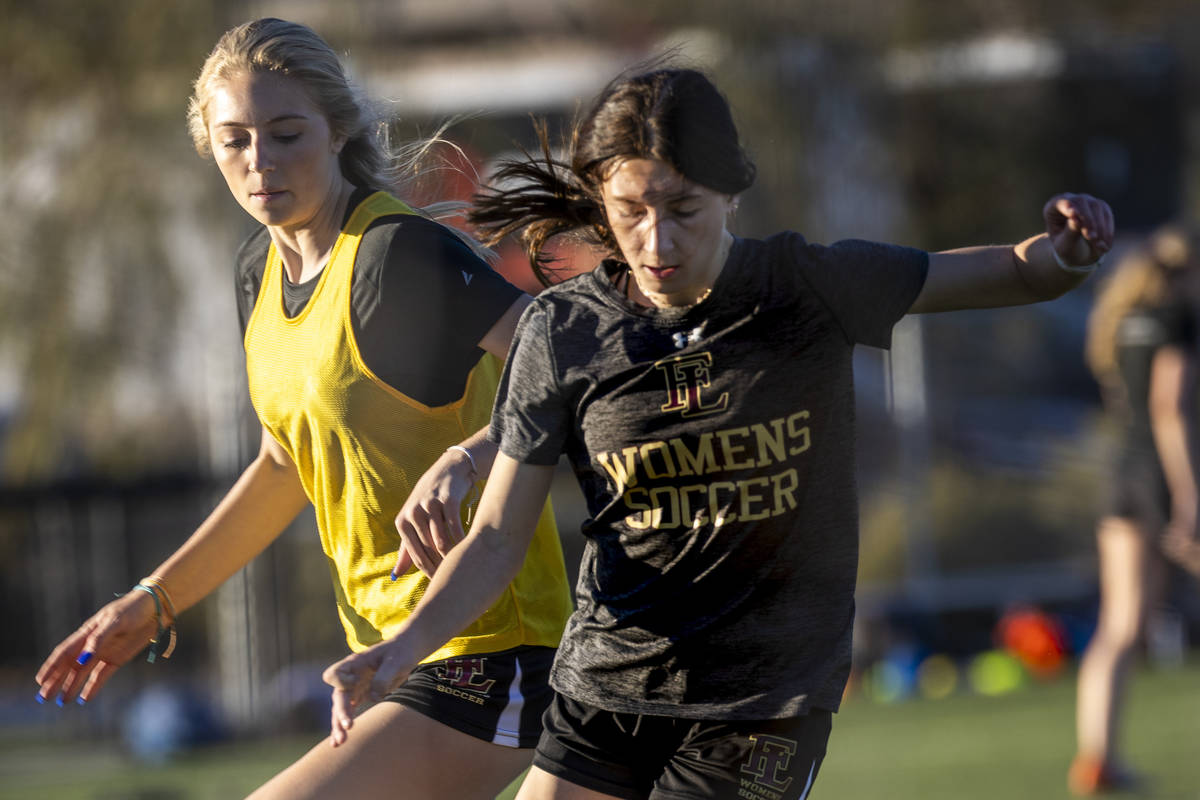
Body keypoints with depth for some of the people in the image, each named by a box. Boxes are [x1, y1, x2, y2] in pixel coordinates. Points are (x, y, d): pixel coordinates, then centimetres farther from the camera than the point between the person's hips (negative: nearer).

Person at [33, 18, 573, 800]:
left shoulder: (402, 256, -17)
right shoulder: (262, 269, 10)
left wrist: (461, 462, -41)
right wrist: (155, 601, 22)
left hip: (483, 653, -9)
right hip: (388, 645, 9)